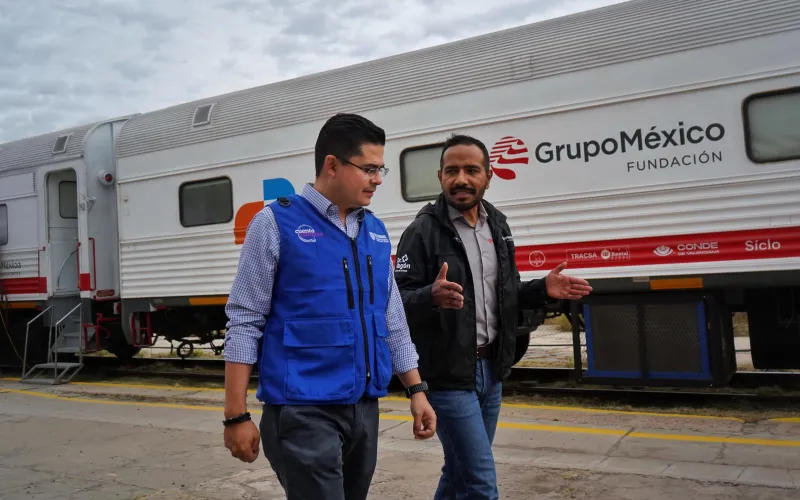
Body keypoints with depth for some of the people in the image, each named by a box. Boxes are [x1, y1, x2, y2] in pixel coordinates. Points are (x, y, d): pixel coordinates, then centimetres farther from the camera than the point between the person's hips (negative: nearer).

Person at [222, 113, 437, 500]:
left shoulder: (375, 231, 10)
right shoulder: (276, 223, -6)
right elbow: (244, 322, -8)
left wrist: (416, 389, 10)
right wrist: (236, 416, -10)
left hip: (364, 408, 6)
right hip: (303, 410, -6)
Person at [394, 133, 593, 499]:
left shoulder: (497, 225, 9)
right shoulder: (423, 231, -12)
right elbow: (399, 301, -16)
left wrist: (542, 290, 1)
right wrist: (432, 296, -36)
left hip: (491, 368, 7)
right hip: (448, 374, -7)